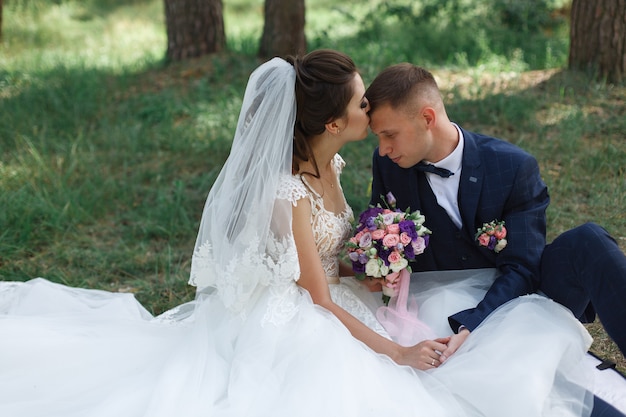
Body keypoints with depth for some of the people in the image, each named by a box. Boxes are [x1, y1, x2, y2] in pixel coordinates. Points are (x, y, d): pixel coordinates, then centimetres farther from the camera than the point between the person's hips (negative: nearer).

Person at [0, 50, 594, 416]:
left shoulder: (329, 163, 1)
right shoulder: (289, 191, -26)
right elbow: (320, 301, -21)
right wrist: (396, 352, -20)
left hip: (337, 311, 9)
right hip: (292, 325, -9)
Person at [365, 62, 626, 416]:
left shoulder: (515, 167, -14)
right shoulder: (388, 164, -4)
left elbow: (522, 270, -16)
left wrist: (472, 328, -32)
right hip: (454, 318, 1)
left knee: (588, 241, -30)